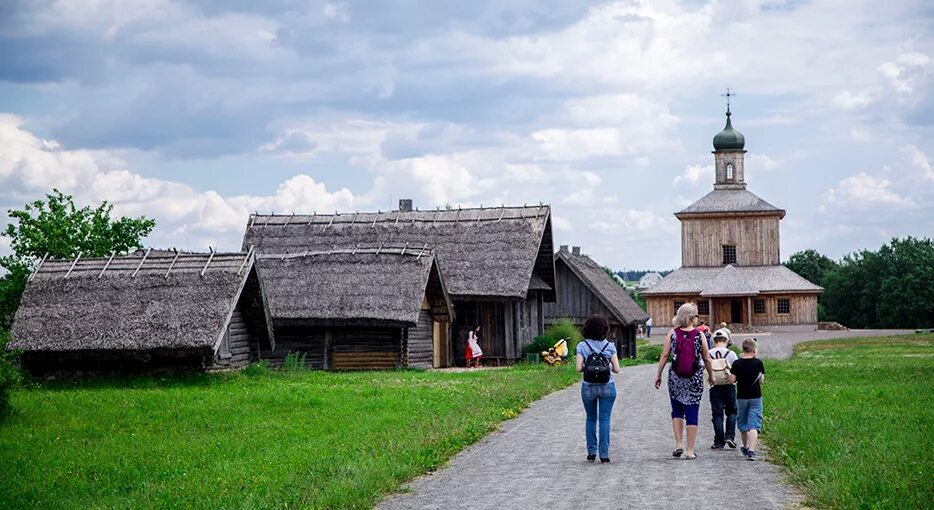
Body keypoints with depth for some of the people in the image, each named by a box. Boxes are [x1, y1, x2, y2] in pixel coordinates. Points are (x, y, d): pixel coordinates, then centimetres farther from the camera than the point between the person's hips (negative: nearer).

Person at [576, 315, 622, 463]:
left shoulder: (582, 346, -4)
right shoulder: (609, 346, -3)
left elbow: (579, 368, -10)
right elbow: (616, 369, -5)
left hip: (588, 387, 0)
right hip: (607, 386, 0)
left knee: (590, 419, 16)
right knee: (605, 419, 2)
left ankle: (591, 451, 15)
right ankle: (604, 453, -2)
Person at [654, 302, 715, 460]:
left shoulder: (672, 334, -2)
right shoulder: (699, 336, -4)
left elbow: (664, 356, -3)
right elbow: (707, 359, 1)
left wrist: (658, 375, 5)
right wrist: (711, 375, 16)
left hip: (675, 378, 1)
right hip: (694, 379, -1)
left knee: (677, 411, 17)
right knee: (692, 414, 3)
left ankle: (678, 444, 6)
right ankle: (690, 451, 4)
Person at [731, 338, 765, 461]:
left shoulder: (737, 364, -7)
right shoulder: (758, 363, -7)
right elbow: (761, 381, -1)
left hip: (741, 397, 1)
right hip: (756, 397, -1)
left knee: (743, 425, 19)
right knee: (754, 425, -4)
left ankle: (746, 447, 36)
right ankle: (751, 451, -19)